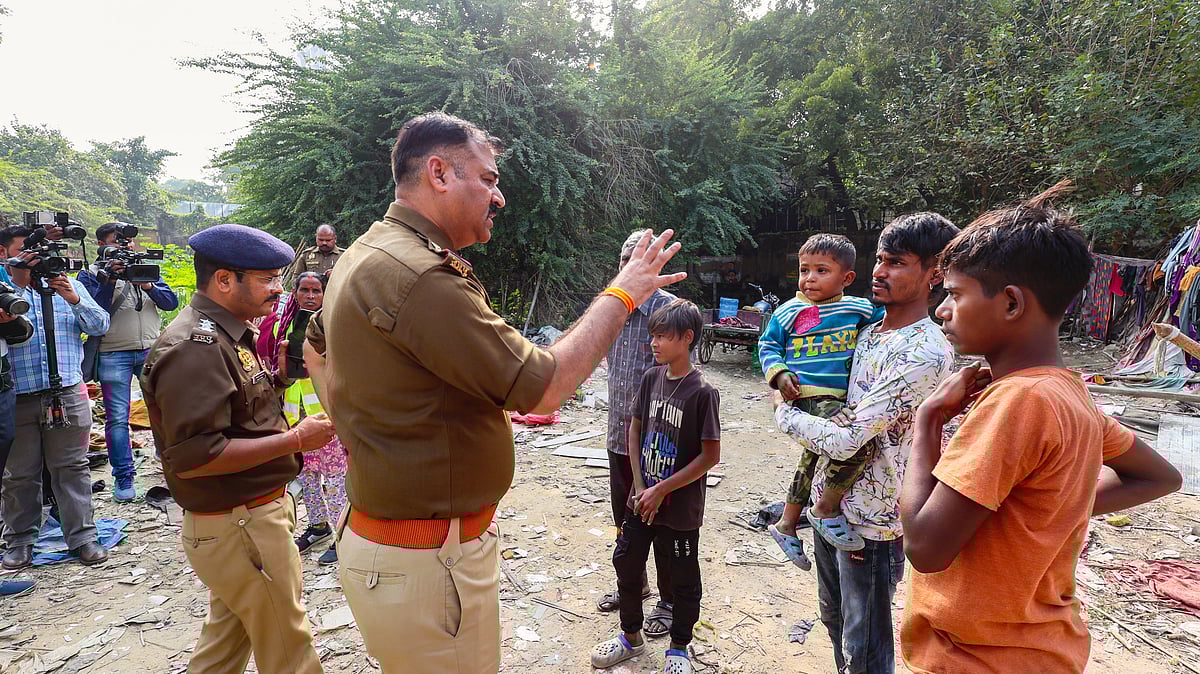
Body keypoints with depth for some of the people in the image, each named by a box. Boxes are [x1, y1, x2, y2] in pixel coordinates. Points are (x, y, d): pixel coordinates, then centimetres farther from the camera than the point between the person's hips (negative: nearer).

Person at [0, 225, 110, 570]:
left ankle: (82, 536, 12)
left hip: (68, 395, 1)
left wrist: (75, 300, -12)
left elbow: (100, 325, 4)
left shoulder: (69, 285, 11)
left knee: (72, 468, 6)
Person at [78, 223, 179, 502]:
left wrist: (148, 285, -15)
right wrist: (108, 282, -20)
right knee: (117, 418, 1)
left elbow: (171, 302, 3)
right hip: (113, 356, -2)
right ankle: (123, 476, 10)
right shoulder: (91, 274, 4)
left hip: (152, 351, 3)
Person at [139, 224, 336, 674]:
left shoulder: (230, 334, 10)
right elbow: (193, 457, -27)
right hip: (240, 526, -10)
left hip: (239, 521, 10)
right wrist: (295, 440, -24)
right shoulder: (195, 346, -22)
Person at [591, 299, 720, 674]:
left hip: (680, 508, -5)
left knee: (683, 580, 12)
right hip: (642, 499, 6)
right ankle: (631, 636, 39)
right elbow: (635, 430, 6)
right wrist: (641, 487, -2)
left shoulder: (702, 392, -19)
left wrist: (661, 491, -15)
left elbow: (710, 456, -17)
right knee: (626, 563, 16)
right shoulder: (651, 378, -2)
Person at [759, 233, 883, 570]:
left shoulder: (858, 309, 7)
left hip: (842, 399, 6)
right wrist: (779, 374, -9)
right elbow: (768, 344, 6)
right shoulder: (788, 312, 0)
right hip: (808, 395, -6)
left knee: (812, 459, 19)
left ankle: (787, 524, 39)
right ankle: (826, 509, -7)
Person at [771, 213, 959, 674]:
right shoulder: (872, 331, 4)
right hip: (831, 501, 9)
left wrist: (782, 410, -11)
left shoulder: (926, 353, -24)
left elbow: (845, 441, -27)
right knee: (834, 617, 26)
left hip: (870, 520, -9)